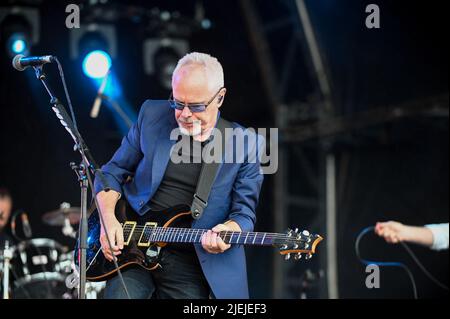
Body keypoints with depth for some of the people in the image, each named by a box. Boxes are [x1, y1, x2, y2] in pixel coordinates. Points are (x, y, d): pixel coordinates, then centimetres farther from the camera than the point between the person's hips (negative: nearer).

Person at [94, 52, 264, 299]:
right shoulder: (152, 115, 3)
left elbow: (244, 212, -2)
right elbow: (113, 172, 10)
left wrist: (227, 231, -25)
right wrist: (108, 219, -7)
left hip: (190, 264, -1)